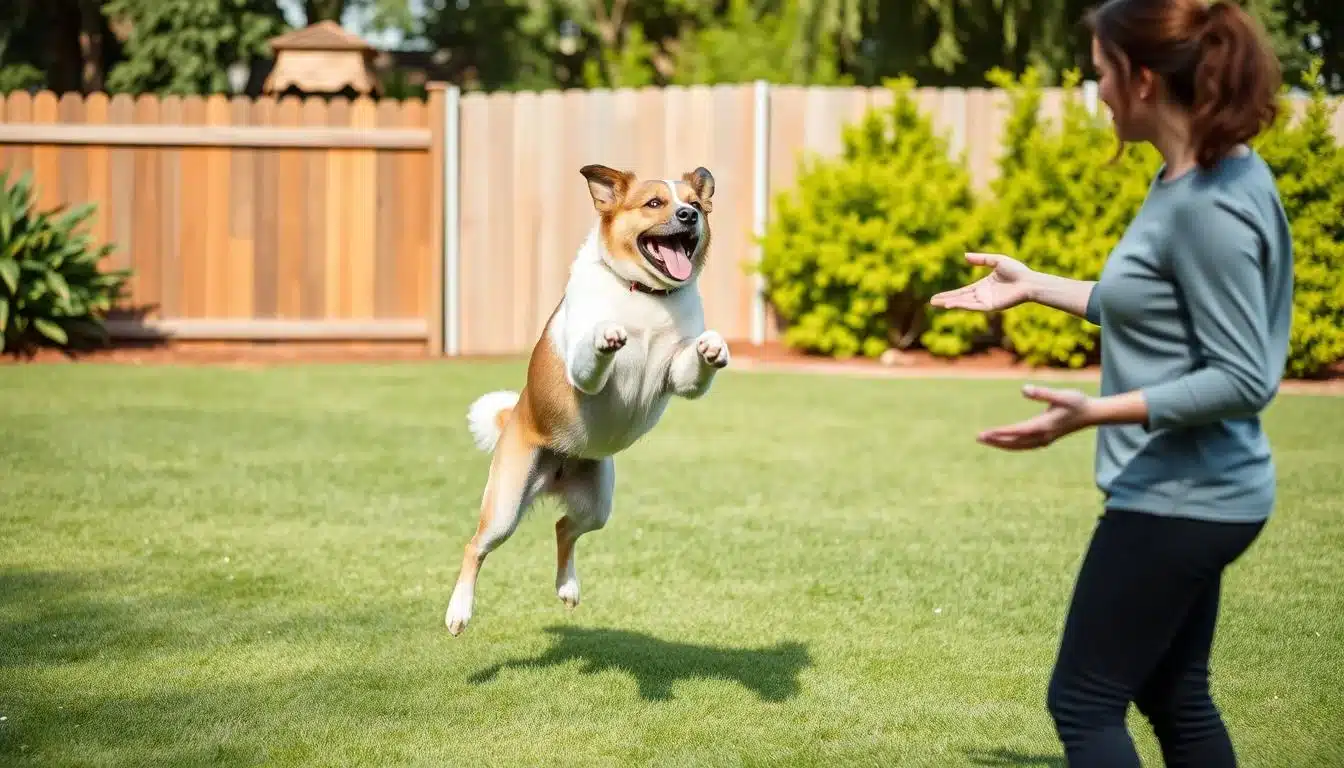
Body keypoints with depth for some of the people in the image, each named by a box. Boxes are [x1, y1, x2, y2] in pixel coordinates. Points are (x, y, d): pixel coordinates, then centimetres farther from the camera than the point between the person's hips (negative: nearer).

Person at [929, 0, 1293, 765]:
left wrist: (1095, 412, -30)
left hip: (1180, 499, -10)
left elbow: (1242, 379, -24)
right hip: (1188, 493, 10)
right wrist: (1034, 286, 22)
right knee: (1174, 698, 17)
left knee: (1085, 702, -1)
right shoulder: (1192, 181, 6)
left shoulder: (1210, 207, -23)